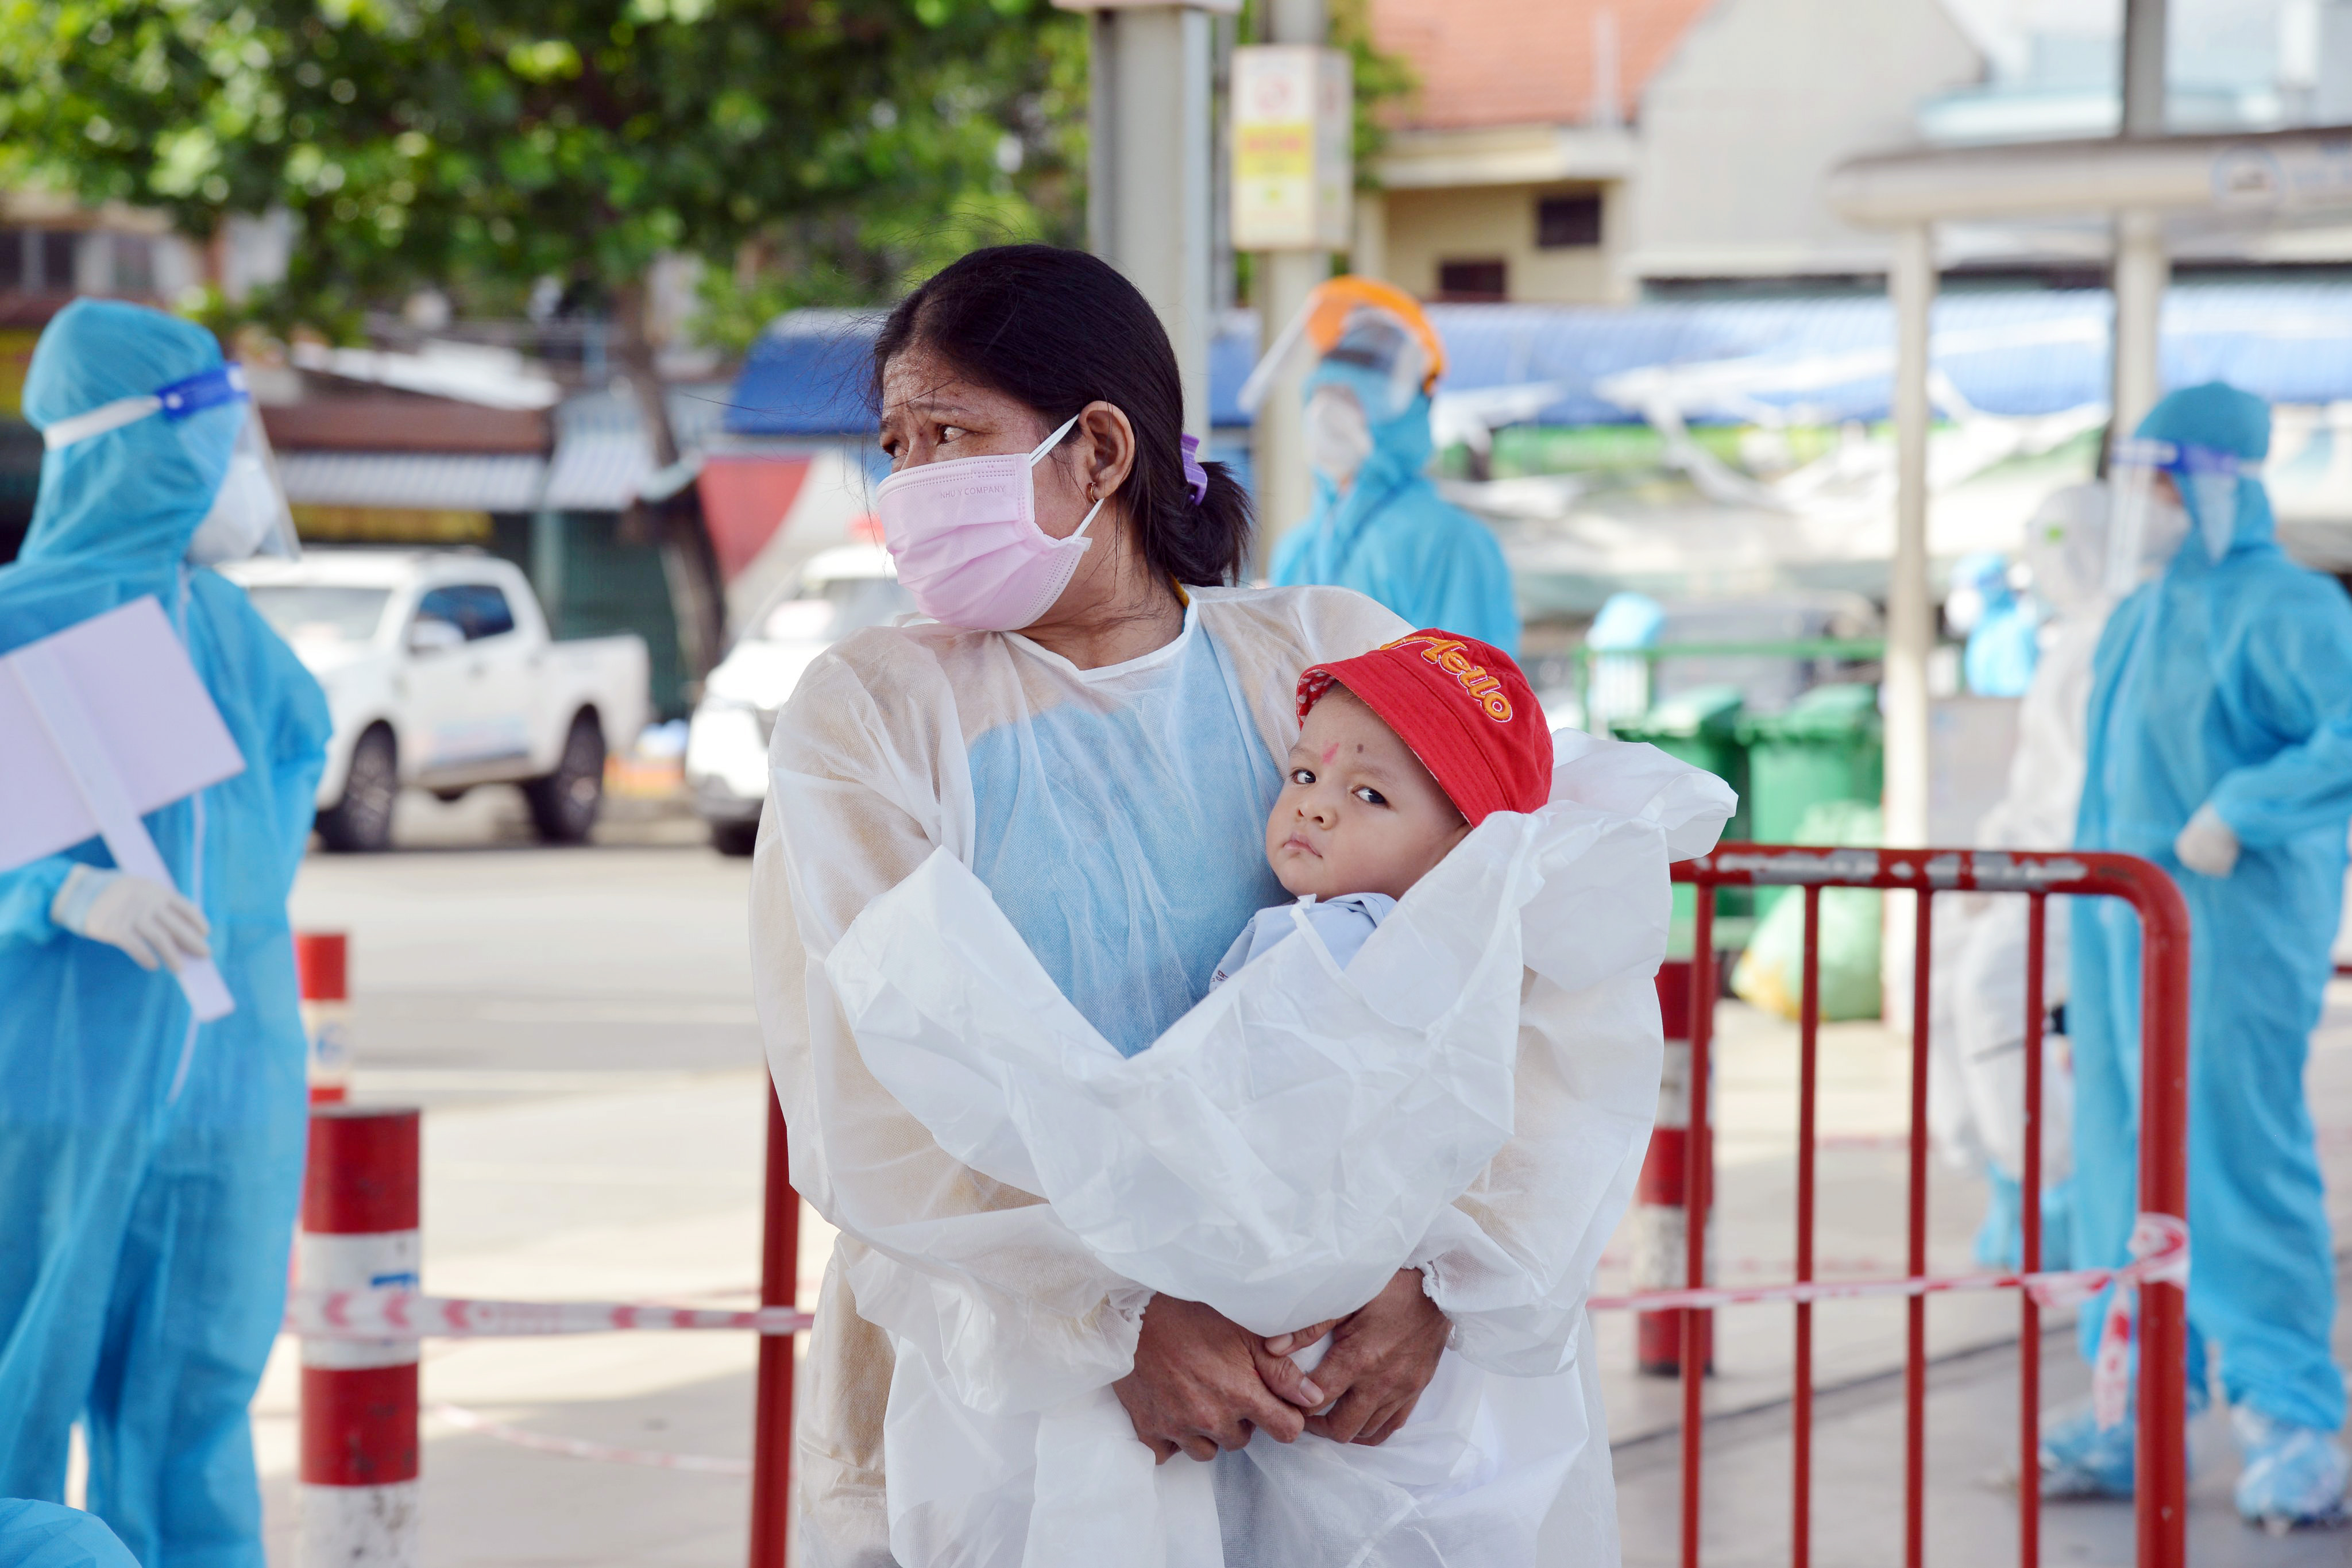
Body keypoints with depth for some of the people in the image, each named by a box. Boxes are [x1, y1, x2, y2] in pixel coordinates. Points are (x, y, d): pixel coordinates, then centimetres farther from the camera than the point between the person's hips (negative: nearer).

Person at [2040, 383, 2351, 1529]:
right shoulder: (2142, 619, 18)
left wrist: (2236, 814, -25)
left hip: (2231, 929, -9)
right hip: (2122, 921, 9)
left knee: (2239, 1163, -10)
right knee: (2129, 1162, 9)